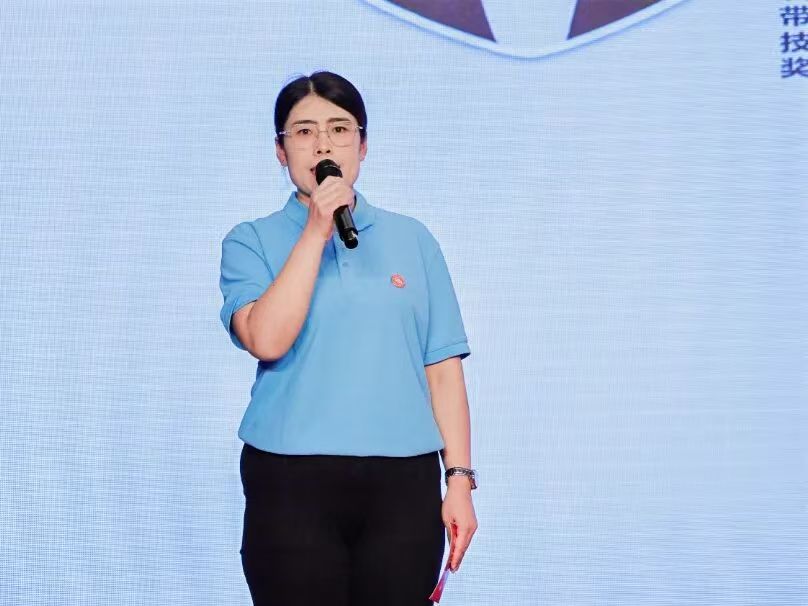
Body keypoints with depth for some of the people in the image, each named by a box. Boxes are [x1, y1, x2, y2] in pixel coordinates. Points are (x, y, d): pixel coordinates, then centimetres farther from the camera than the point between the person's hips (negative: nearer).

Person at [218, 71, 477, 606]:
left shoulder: (412, 239, 10)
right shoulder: (252, 241, 5)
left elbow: (443, 369, 7)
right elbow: (267, 339, -13)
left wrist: (460, 479, 1)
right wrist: (316, 231, -12)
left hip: (401, 483, 2)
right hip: (291, 482, -1)